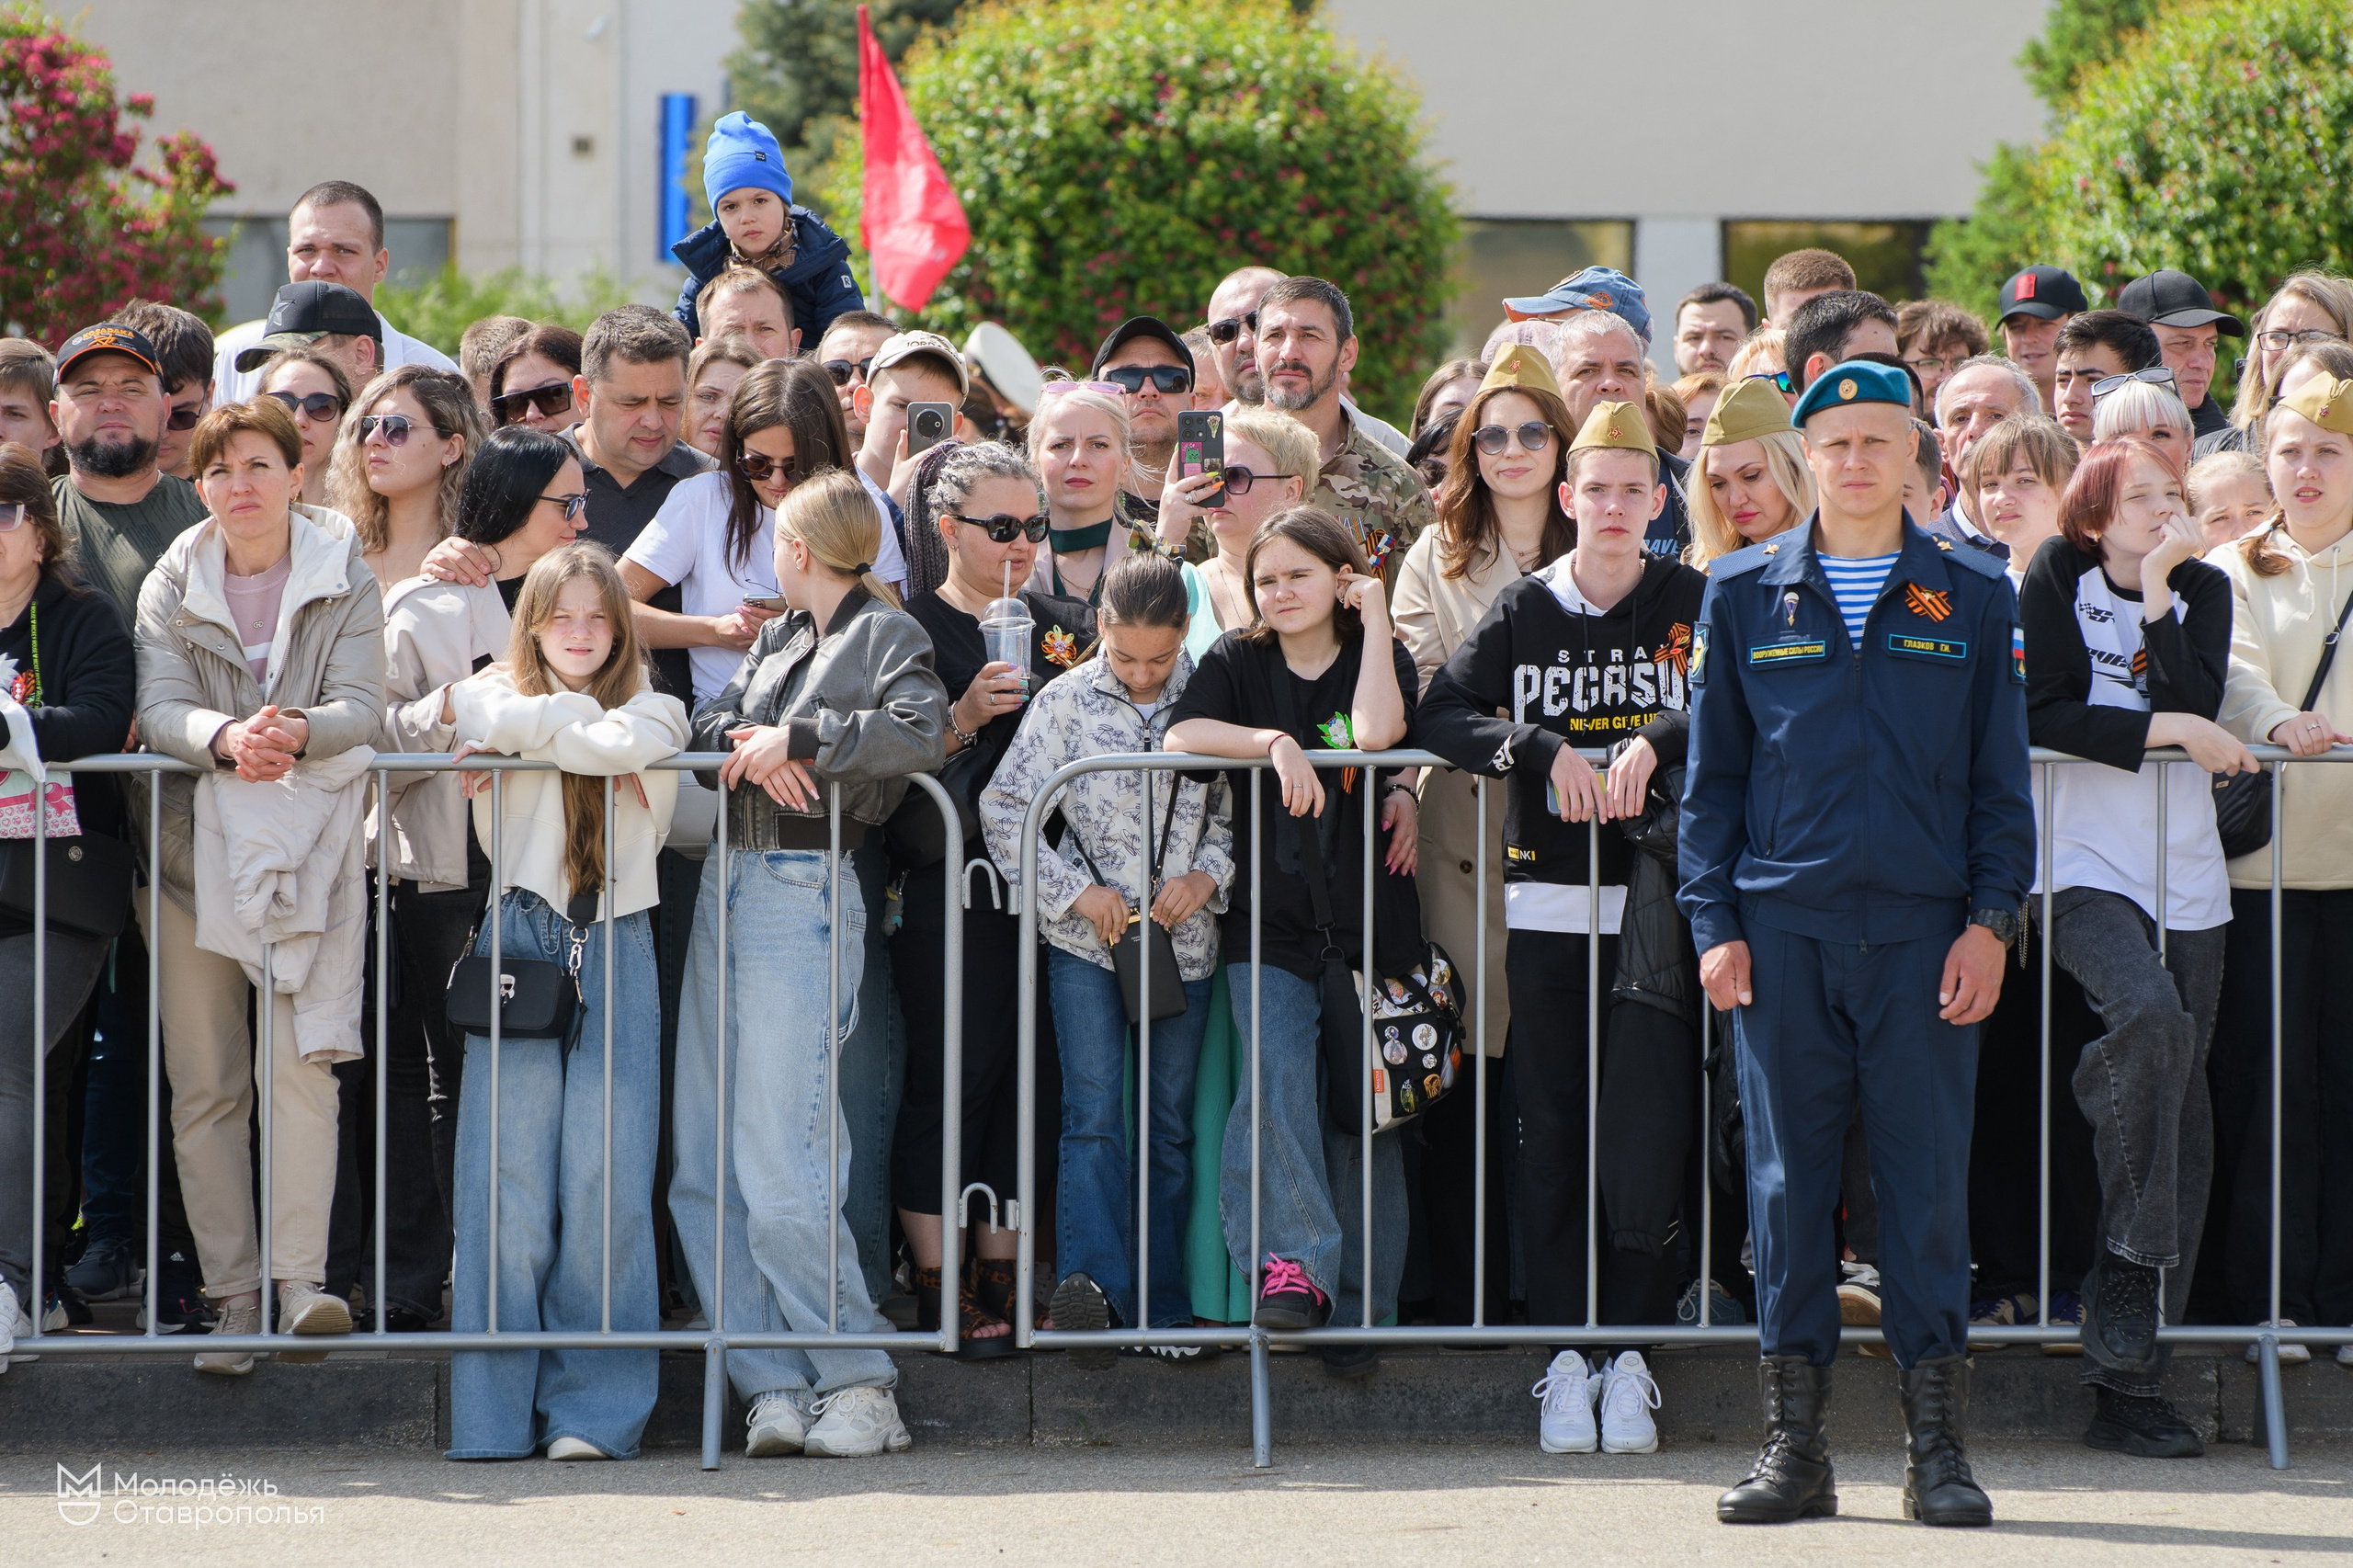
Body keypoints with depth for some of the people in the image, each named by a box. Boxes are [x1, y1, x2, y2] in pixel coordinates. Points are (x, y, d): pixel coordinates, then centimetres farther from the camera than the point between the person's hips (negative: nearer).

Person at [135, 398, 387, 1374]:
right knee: (204, 1087, -1)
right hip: (192, 845, 2)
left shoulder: (345, 584, 5)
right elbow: (160, 708, -6)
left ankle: (301, 1282, -22)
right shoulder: (172, 587, 8)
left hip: (306, 846, -2)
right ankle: (233, 1300, 3)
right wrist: (226, 739, -28)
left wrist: (297, 731, -28)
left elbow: (359, 706, -6)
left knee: (297, 1064, -17)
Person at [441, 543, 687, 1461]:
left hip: (615, 950, 0)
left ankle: (594, 1411, -4)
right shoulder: (500, 693, 15)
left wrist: (490, 721, -7)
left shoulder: (652, 714, 11)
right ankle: (495, 1413, -6)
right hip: (518, 945, 0)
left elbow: (617, 745, -10)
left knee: (605, 1180, -7)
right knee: (509, 1176, -7)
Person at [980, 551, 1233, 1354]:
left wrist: (1208, 876, -9)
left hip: (1184, 941, 2)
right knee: (1093, 1114, -15)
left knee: (1169, 1127, 7)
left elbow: (1242, 810, 9)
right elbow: (1004, 809, -1)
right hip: (1087, 941, -2)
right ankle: (1095, 1282, -27)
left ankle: (1163, 1307, 11)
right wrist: (1076, 892, -9)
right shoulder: (1066, 702, -3)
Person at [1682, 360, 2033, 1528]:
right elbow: (1712, 771, 10)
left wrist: (1992, 918, -1)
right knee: (1788, 1177, 1)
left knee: (1927, 1177, -1)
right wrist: (1713, 922, 2)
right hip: (1784, 927, 1)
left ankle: (1936, 1446, 3)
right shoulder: (1745, 595, 9)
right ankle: (1793, 1445, 6)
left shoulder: (1972, 599, 8)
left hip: (1923, 929, 0)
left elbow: (2001, 777, 9)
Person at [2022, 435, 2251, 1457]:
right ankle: (2129, 1260, -19)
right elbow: (2045, 717, -9)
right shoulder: (2057, 580, -1)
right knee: (2150, 1012, -34)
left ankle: (2127, 1377, 6)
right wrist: (2173, 730, -10)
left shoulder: (2205, 591, 8)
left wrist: (2157, 601, -12)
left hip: (2187, 875, 4)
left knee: (2183, 1115, 1)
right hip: (2085, 866, -4)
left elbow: (2199, 712, -6)